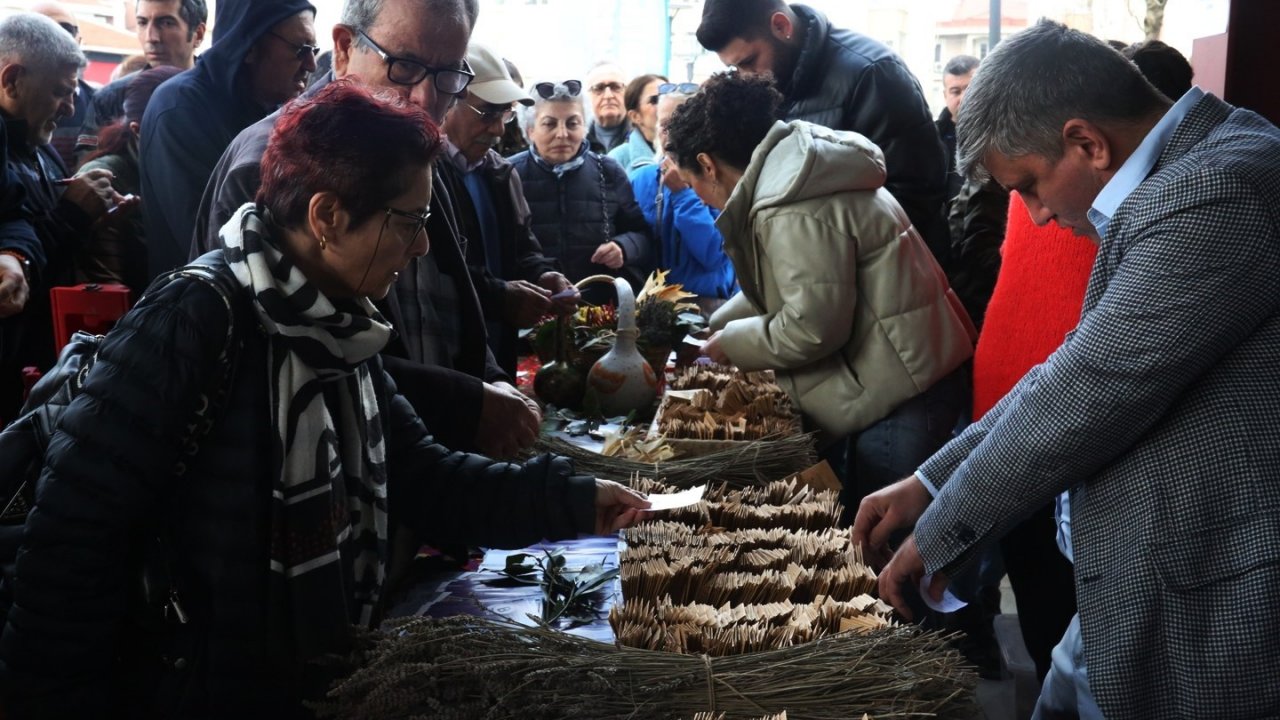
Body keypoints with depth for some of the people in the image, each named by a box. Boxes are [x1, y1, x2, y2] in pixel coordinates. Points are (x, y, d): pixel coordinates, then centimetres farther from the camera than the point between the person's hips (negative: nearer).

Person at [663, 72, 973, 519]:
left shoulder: (795, 213, -22)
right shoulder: (791, 177, 13)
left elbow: (813, 326, -22)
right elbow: (781, 285, 26)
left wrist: (732, 343, -6)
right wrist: (714, 327, 23)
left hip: (901, 394, -11)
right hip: (895, 385, 11)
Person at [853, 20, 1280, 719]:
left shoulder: (1212, 195, -24)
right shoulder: (1182, 172, 7)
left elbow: (1083, 398, -22)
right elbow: (1078, 369, 10)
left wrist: (937, 535, -9)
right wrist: (927, 483, 8)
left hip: (1190, 617, -8)